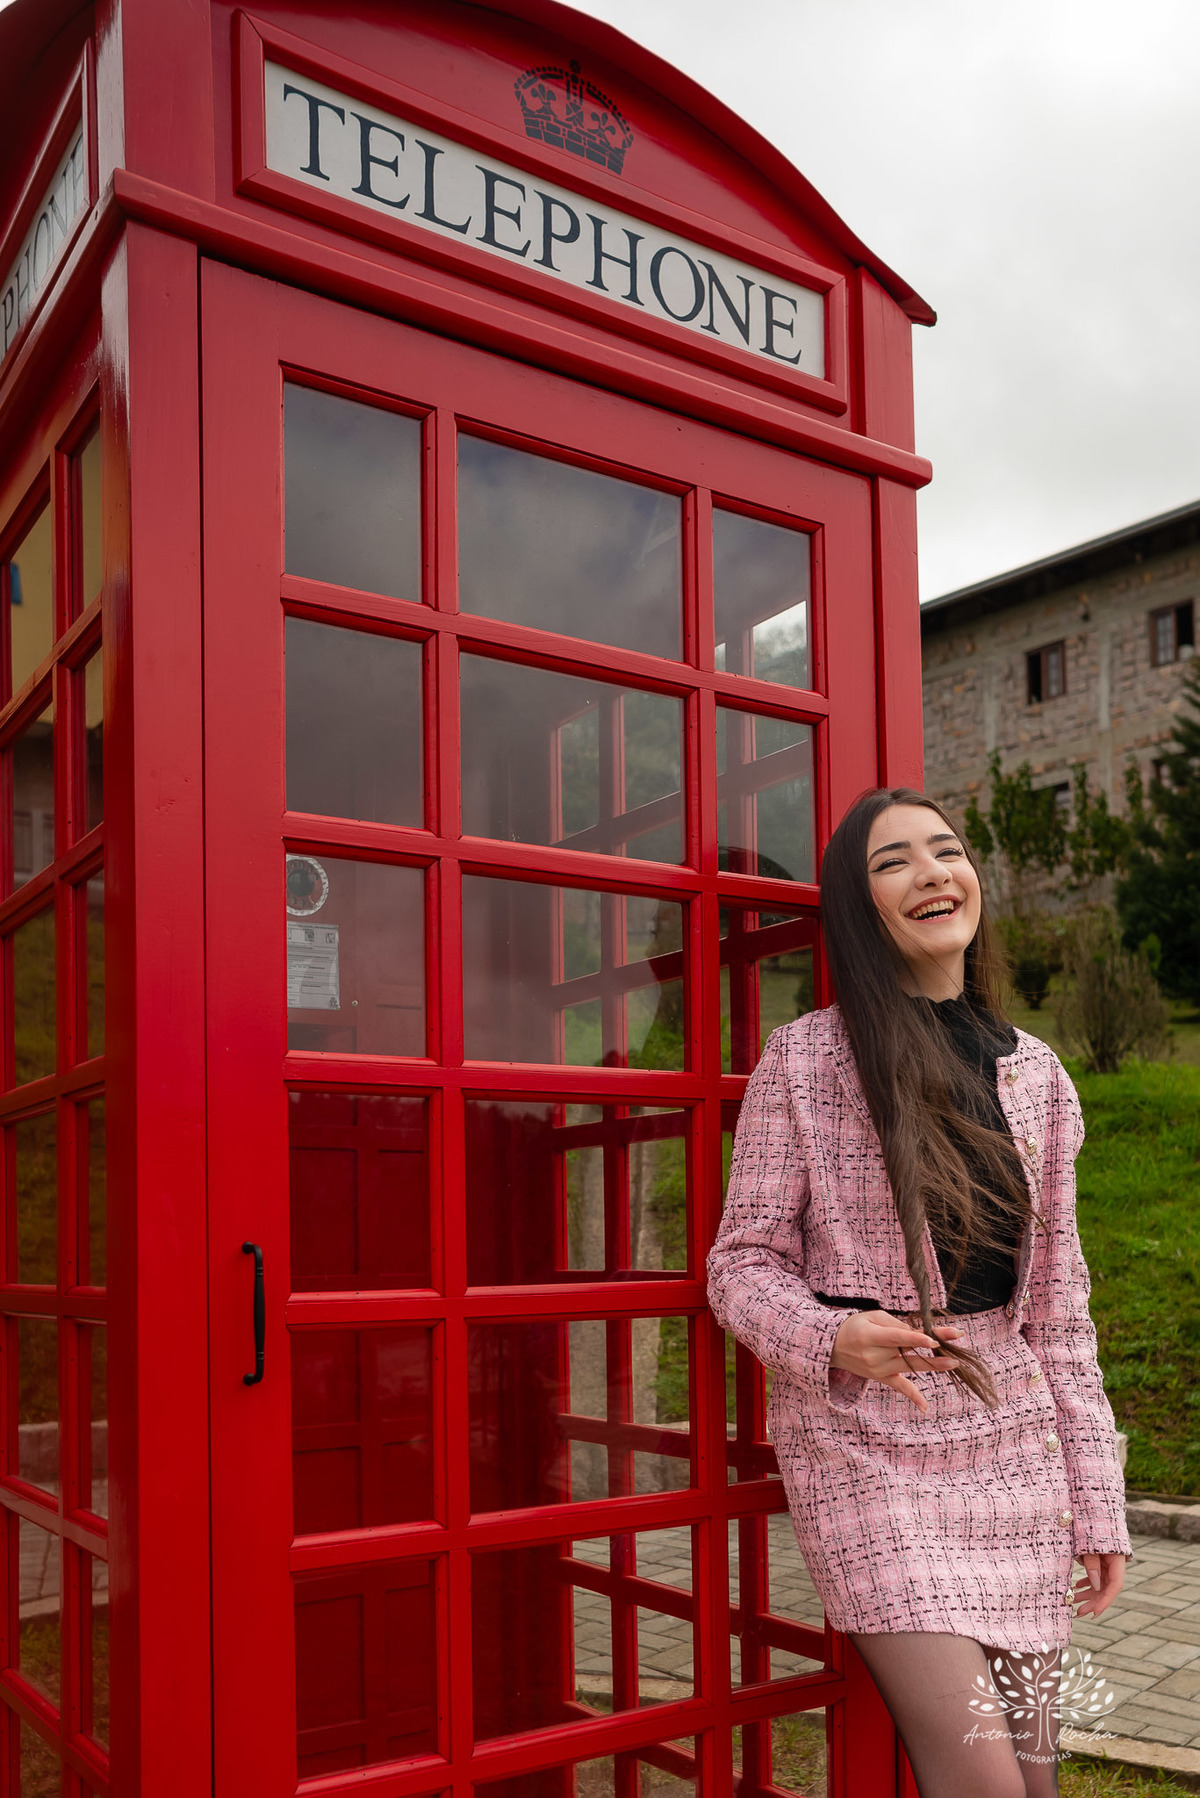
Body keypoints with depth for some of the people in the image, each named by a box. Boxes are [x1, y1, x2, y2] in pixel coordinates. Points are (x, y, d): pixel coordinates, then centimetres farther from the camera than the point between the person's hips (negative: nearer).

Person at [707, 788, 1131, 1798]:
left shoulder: (1034, 1072, 9)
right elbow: (743, 1265, -1)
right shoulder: (804, 1060, -4)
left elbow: (1057, 1301, 12)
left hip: (1011, 1433, 5)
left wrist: (1099, 1503, 10)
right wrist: (831, 1339, -22)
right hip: (864, 1439, -4)